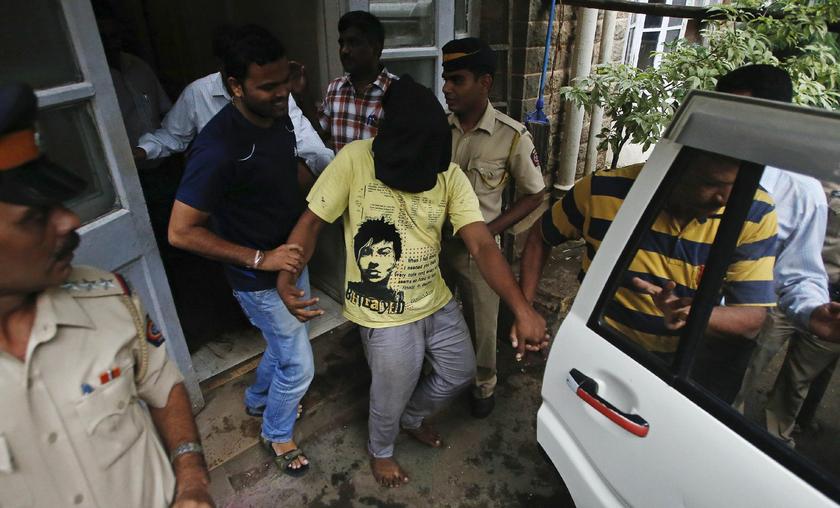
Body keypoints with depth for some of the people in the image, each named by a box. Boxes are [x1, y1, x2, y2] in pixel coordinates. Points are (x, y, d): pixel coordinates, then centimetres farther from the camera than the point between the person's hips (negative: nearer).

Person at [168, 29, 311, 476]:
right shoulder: (218, 148, -29)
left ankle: (259, 399, 56)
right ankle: (276, 433, 37)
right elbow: (181, 232, -25)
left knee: (284, 346, 27)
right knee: (299, 366, 7)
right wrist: (259, 258, -25)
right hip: (259, 278, -8)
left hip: (291, 256, 8)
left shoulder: (279, 116, -4)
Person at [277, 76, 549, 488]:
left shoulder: (449, 175, -11)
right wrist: (285, 279, -29)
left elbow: (481, 245, -17)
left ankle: (413, 418, 54)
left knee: (461, 372, 22)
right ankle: (380, 450, 51)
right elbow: (311, 223, -13)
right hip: (385, 315, -4)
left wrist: (521, 308, -30)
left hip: (437, 302, 5)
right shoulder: (354, 160, -20)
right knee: (392, 397, 15)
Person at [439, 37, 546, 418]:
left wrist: (489, 231, -16)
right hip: (435, 243, 3)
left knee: (481, 325, 15)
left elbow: (534, 194, -6)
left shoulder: (512, 137, -15)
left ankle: (484, 384, 43)